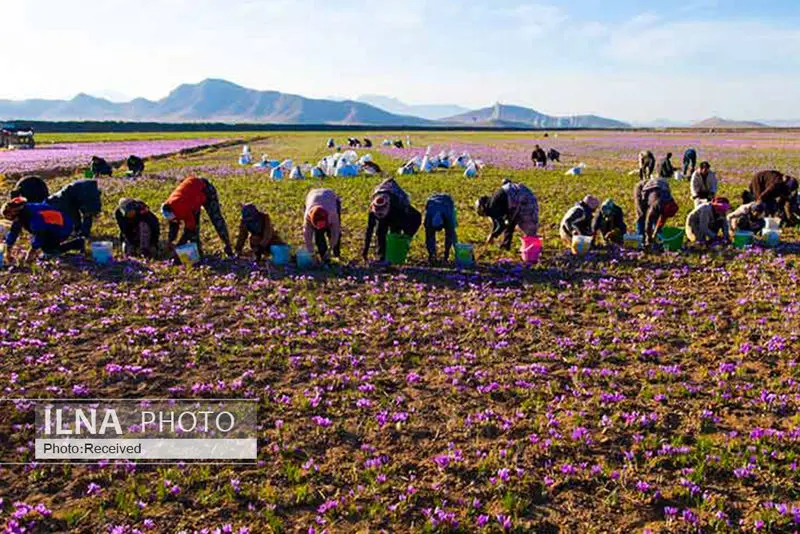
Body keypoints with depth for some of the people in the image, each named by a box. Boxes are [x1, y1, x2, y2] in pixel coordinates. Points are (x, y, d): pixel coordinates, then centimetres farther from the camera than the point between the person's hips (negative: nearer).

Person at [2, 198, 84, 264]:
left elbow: (39, 235, -30)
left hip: (63, 227, -10)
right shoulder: (21, 215, -3)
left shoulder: (34, 216, -32)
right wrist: (8, 251, 6)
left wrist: (31, 254, -25)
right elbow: (13, 231, 5)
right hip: (52, 227, 10)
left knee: (47, 249, -16)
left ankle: (78, 243, -10)